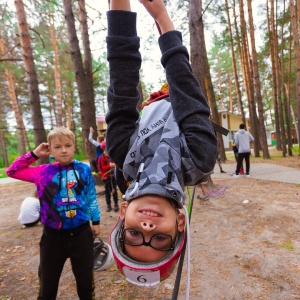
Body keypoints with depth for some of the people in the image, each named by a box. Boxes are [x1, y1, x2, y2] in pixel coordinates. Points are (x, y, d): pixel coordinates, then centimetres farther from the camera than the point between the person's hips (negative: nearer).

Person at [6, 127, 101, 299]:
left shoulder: (84, 170, -6)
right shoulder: (44, 172, -4)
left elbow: (91, 197, 2)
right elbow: (13, 171, 5)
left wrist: (95, 221, 6)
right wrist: (34, 154, -4)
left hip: (81, 233, 0)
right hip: (53, 235, 1)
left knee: (85, 279, 18)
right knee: (48, 283, 19)